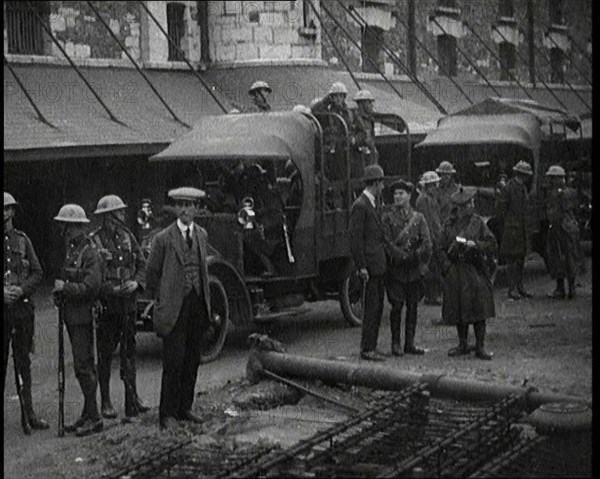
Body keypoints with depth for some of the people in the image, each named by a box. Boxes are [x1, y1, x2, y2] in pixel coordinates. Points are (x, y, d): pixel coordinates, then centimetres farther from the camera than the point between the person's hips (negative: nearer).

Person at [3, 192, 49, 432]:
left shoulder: (22, 240, 9)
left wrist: (21, 290, -9)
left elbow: (37, 273, 9)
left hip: (22, 306, 2)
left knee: (23, 360, 6)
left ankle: (29, 411, 11)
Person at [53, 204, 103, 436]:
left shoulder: (90, 254, -13)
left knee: (83, 367, -10)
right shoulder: (72, 251, 15)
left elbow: (91, 286, -20)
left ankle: (93, 418, -7)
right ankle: (88, 416, 17)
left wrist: (65, 288, -18)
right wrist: (60, 289, 0)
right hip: (72, 316, 9)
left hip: (83, 316, -9)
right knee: (85, 366, 12)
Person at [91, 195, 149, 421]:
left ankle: (132, 396, 16)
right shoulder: (93, 240, -8)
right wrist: (111, 289, -19)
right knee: (105, 353, 3)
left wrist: (136, 282, -7)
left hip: (128, 301, 4)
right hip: (106, 303, -4)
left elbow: (142, 264, 12)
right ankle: (105, 401, 10)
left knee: (129, 349, 9)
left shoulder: (127, 236, 8)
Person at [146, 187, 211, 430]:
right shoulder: (164, 239, -5)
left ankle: (184, 408, 19)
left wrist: (205, 299, 15)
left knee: (192, 360, 9)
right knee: (174, 361, -7)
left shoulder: (202, 235, 11)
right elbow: (151, 273, 1)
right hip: (174, 307, -5)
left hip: (197, 305, 5)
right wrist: (162, 300, 2)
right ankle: (167, 414, -1)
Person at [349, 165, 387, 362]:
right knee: (371, 308, -6)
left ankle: (370, 347, 18)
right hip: (370, 266, -10)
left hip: (379, 265, 10)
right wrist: (362, 267, -19)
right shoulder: (360, 206, -14)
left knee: (377, 308, 12)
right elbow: (355, 238, -17)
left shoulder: (372, 204, 16)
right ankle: (367, 349, -1)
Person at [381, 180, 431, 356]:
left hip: (415, 269, 3)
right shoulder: (387, 217, 1)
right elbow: (387, 243, -7)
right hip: (396, 268, -3)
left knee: (412, 306, 5)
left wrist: (416, 257, -11)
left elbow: (426, 243, 3)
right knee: (397, 305, -4)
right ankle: (395, 344, 4)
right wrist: (403, 256, -14)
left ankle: (409, 343, 11)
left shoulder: (418, 218, 9)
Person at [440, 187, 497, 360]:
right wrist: (446, 268, 1)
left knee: (478, 310, -3)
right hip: (455, 272, 2)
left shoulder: (478, 222, 1)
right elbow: (444, 248, 12)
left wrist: (475, 245, -16)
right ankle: (463, 345, 19)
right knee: (458, 310, 7)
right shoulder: (449, 224, 6)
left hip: (475, 271, -2)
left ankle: (480, 347, 3)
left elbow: (492, 245, 0)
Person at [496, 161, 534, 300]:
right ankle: (512, 289, -1)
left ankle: (520, 286, 18)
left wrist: (526, 226, 16)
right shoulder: (508, 188, -12)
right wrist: (505, 227, -9)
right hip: (511, 228, -8)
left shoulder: (523, 188, 14)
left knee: (521, 257, 11)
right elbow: (500, 209, -11)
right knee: (511, 258, -5)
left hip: (522, 227, 8)